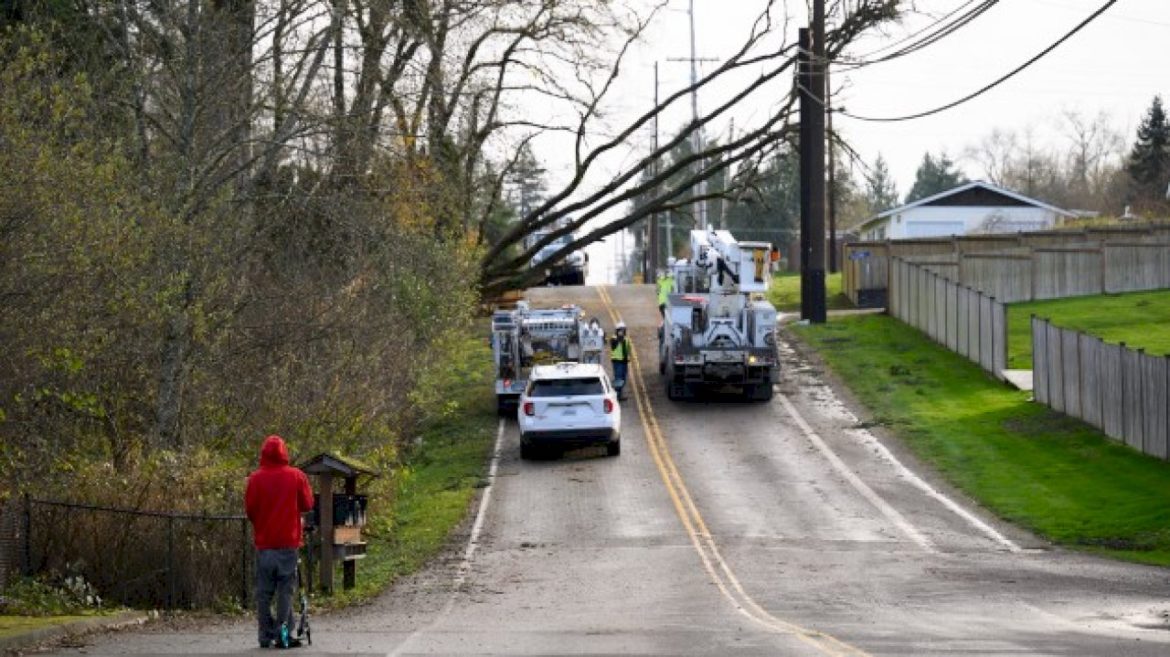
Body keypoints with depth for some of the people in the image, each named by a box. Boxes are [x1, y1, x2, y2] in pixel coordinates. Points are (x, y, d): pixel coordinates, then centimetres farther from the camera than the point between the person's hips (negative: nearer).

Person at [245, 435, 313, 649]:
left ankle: (266, 636, 5)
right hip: (288, 542, -1)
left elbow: (249, 508, 0)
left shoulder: (255, 479, -4)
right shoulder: (296, 476, -3)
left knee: (264, 591, 6)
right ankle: (283, 633, -7)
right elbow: (307, 504, 2)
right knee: (285, 589, 1)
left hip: (264, 542, 1)